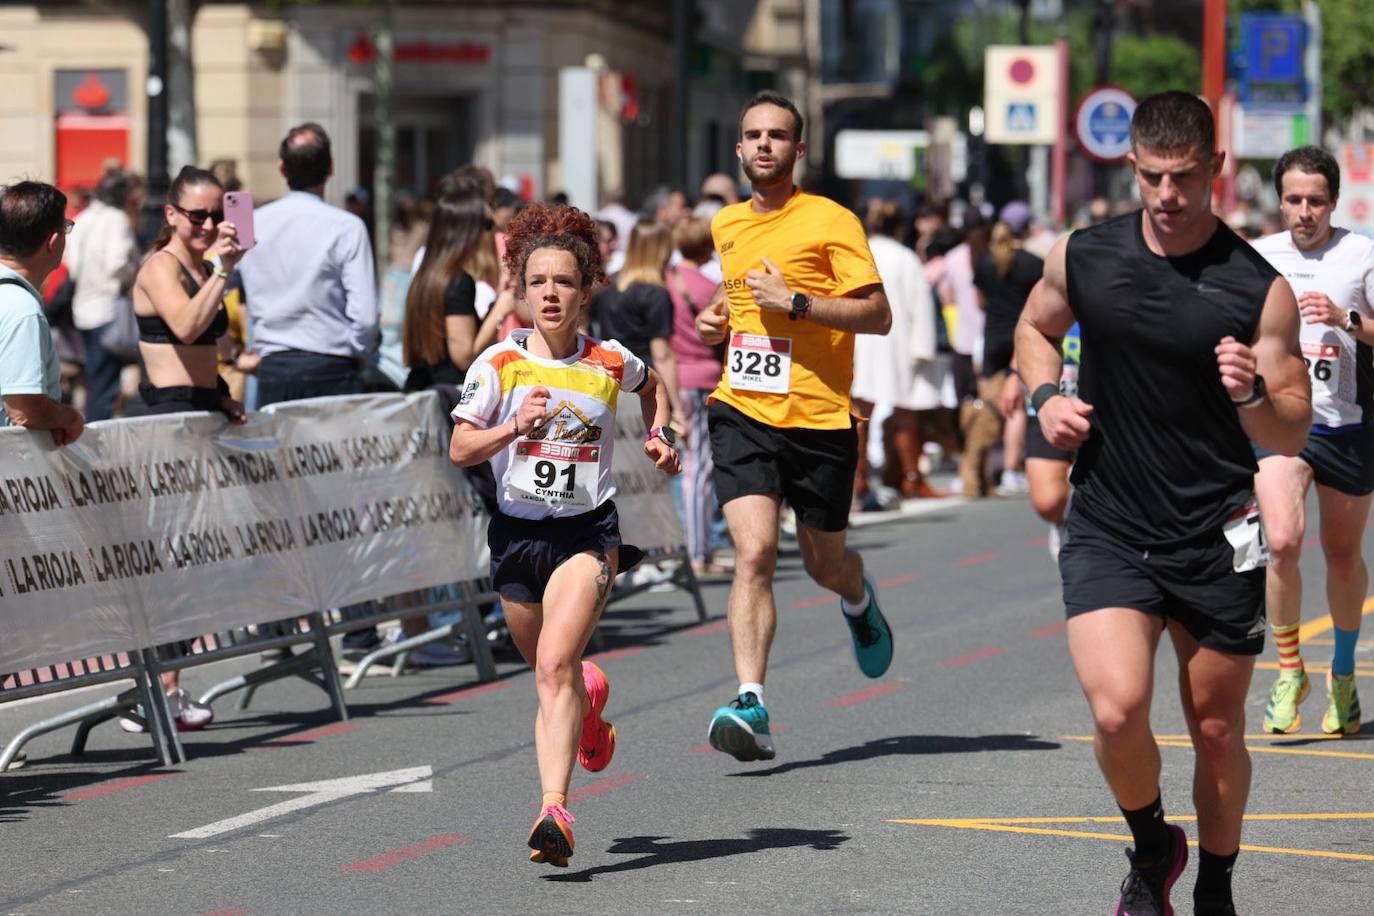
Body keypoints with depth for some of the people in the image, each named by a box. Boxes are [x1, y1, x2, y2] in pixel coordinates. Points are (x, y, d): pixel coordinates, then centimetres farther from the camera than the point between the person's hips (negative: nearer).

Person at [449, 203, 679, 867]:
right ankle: (589, 697, 55)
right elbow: (459, 450, -7)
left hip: (588, 531, -2)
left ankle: (553, 811, -29)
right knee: (549, 672, 16)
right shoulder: (499, 363, -4)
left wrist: (659, 437, 8)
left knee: (555, 663, -21)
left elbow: (653, 386, 24)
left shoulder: (611, 362, -1)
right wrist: (515, 427, -22)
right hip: (518, 532, 2)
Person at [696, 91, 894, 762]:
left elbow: (878, 315, -11)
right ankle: (751, 706, -24)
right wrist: (717, 321, 11)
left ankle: (858, 600, 52)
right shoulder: (727, 225, 12)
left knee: (825, 564, 13)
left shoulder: (830, 222, -6)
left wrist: (794, 302, -19)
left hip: (818, 416, -3)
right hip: (742, 411, 3)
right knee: (754, 551, -18)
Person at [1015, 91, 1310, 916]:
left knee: (1218, 730, 10)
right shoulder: (1083, 257, -2)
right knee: (1119, 712, -18)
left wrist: (1253, 393, -25)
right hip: (1108, 531, 0)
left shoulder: (1260, 289, -8)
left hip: (1217, 538, 0)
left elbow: (1291, 437, -4)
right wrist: (1046, 397, 0)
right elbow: (1037, 328, 20)